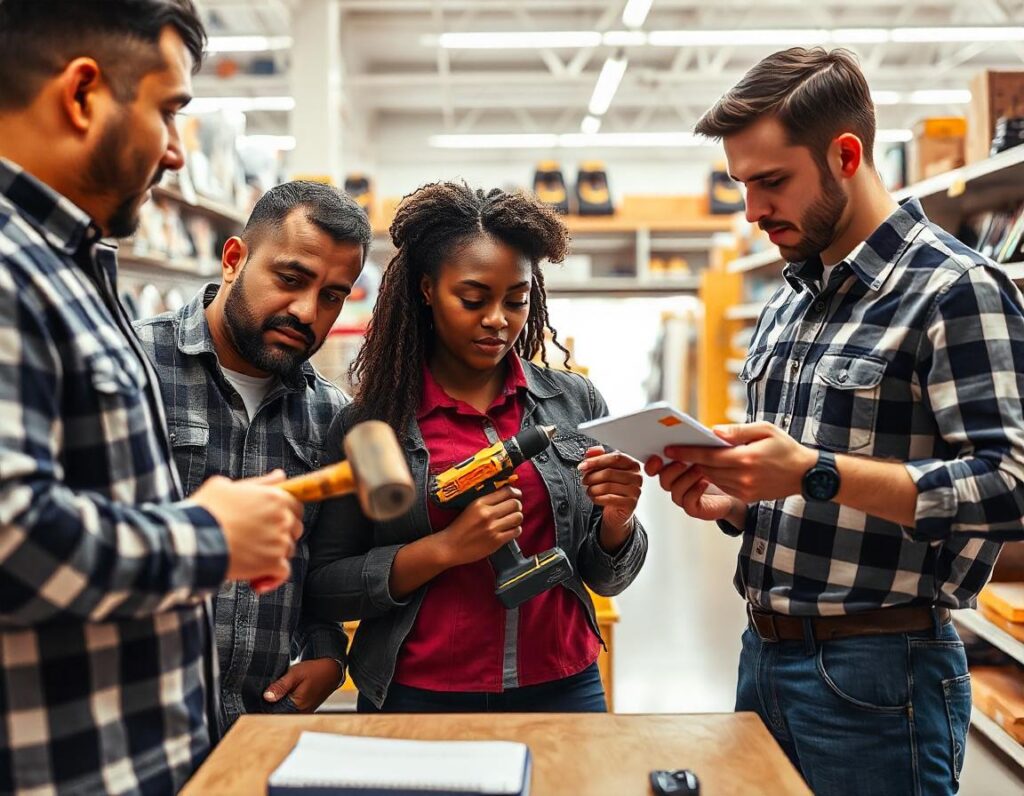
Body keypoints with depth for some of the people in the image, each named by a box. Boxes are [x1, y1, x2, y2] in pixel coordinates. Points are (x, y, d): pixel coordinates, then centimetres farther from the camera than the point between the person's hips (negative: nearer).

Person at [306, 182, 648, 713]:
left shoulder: (575, 402, -1)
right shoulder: (370, 422, -7)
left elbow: (606, 579, 5)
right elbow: (322, 588, -7)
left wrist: (618, 520, -16)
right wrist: (446, 547, -20)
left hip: (560, 688, 2)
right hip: (420, 697, -2)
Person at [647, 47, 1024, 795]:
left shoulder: (955, 288, -13)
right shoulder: (789, 302, 11)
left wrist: (815, 474, -27)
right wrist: (730, 500, -2)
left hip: (877, 673, -7)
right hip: (765, 654, 8)